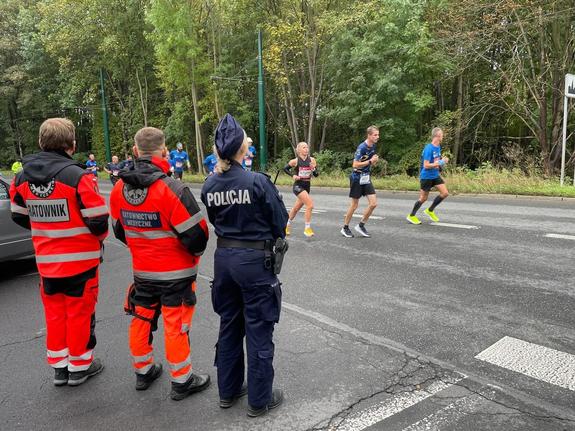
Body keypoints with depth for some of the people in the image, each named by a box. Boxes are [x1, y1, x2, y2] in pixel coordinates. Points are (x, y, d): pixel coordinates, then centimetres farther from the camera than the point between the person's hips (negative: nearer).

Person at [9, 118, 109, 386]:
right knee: (80, 313, 10)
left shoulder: (23, 176, -1)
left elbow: (19, 216, 9)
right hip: (80, 259, -5)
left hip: (46, 260, 5)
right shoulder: (77, 176, -19)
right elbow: (98, 220, -18)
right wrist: (99, 237, 4)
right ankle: (79, 366, 24)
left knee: (55, 313, 18)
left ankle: (59, 366, 30)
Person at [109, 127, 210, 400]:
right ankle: (181, 380, 20)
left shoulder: (119, 189, -4)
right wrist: (195, 251, 1)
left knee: (142, 319, 20)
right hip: (176, 272, -5)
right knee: (176, 324, 6)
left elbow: (120, 231, 8)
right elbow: (196, 234, -21)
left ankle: (143, 371, 37)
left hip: (142, 270, 6)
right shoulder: (171, 189, -24)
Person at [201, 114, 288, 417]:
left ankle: (228, 391, 34)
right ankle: (259, 400, 22)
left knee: (229, 326, 20)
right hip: (255, 260, -5)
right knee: (258, 331, 8)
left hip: (223, 258, 6)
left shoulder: (209, 185, -2)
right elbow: (280, 222, -9)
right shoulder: (258, 181, -17)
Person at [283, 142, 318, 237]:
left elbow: (316, 174, 1)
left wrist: (313, 168, -20)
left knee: (296, 208, 18)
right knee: (310, 205, -21)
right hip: (298, 185, -5)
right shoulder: (295, 161, -8)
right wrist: (293, 175, -8)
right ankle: (307, 228, -11)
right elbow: (285, 168, 6)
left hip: (307, 186, 5)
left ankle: (287, 225, 39)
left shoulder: (312, 160, 0)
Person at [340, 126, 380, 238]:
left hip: (366, 178, 7)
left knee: (373, 203, -2)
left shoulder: (373, 146, 6)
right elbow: (355, 165, -24)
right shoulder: (362, 147, -19)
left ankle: (361, 225, 13)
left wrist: (375, 161, -4)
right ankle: (345, 228, 18)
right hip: (357, 178, -7)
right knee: (354, 205, 2)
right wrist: (370, 161, -21)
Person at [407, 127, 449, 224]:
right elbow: (426, 165, -24)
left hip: (435, 175, 8)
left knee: (445, 193, 0)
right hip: (426, 176, -8)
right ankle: (411, 216, 19)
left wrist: (443, 161, 5)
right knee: (423, 198, 2)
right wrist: (440, 163, -26)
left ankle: (430, 210, 17)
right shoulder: (428, 148, -21)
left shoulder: (438, 147, 5)